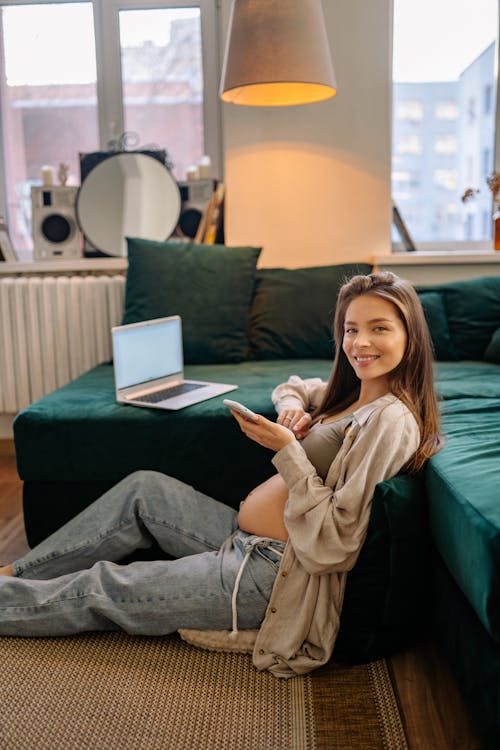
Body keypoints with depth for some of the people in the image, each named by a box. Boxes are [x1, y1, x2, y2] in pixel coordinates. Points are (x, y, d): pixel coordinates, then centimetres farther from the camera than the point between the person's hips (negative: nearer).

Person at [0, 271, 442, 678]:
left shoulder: (390, 419, -21)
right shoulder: (358, 394, 7)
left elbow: (331, 547, -25)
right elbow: (293, 387, 26)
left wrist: (287, 450, -27)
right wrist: (293, 405, 2)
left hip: (272, 570, -9)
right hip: (247, 541, 9)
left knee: (99, 589, 0)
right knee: (143, 487, 14)